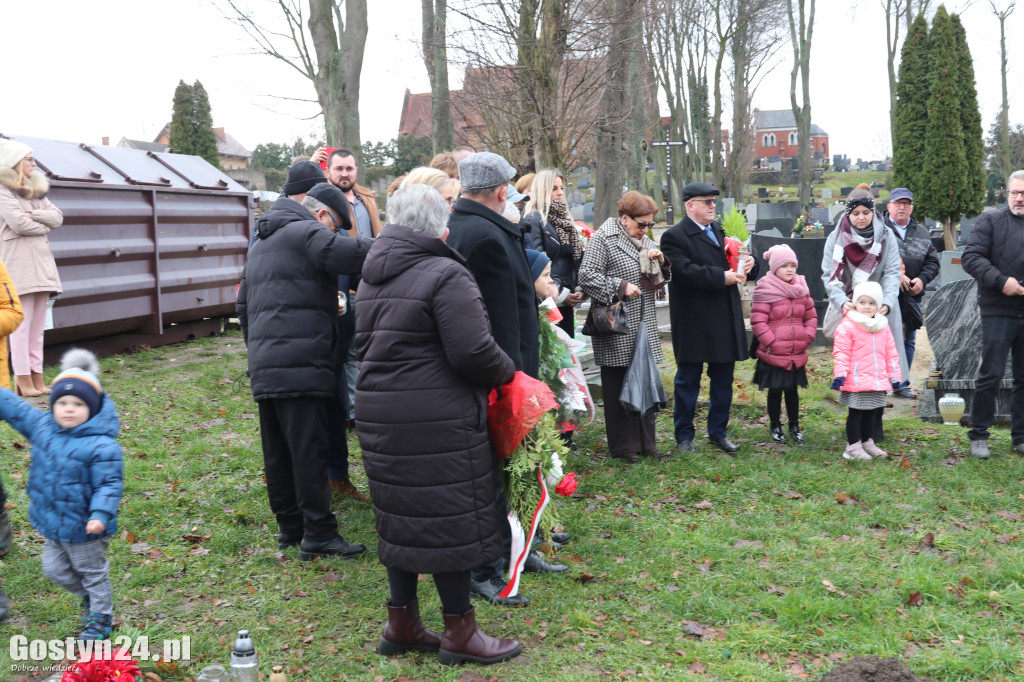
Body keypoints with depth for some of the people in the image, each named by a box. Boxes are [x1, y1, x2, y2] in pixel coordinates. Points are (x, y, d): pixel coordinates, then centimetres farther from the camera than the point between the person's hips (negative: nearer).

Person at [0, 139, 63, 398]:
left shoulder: (37, 190, 19)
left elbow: (58, 217, 9)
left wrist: (34, 214, -7)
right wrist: (44, 226, 1)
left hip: (41, 262, 7)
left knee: (38, 324, 7)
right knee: (22, 324, -8)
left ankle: (37, 376, 10)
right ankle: (23, 379, -6)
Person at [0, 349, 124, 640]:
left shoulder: (101, 445, -26)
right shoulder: (41, 426, -6)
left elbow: (109, 484, -25)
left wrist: (100, 515, -36)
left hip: (84, 528, -7)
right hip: (52, 524, 7)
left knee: (92, 572, 13)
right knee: (55, 569, 24)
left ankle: (101, 617, 33)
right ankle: (88, 595, 48)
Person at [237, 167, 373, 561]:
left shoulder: (261, 243, 26)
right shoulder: (304, 232, -5)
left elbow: (244, 306, 32)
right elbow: (352, 254, -26)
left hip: (265, 367, 9)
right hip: (300, 366, -9)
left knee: (277, 452, 12)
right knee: (308, 451, -6)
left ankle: (289, 526, 21)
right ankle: (318, 535, -3)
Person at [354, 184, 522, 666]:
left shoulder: (373, 277, 13)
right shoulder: (445, 274, -14)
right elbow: (474, 352, -20)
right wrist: (507, 371, -2)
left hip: (378, 410, 8)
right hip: (436, 419, -8)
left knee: (400, 516, 16)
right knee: (449, 517, 2)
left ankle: (401, 625, 25)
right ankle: (459, 632, 13)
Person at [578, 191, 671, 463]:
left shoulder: (644, 239, 15)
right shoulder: (604, 238, -9)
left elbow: (661, 279, 21)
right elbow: (586, 275, -16)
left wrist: (661, 262, 1)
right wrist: (620, 287, -17)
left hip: (644, 324, 8)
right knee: (619, 384, 0)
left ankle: (646, 441, 22)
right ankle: (623, 446, 10)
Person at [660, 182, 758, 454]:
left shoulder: (719, 231, 14)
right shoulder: (674, 236, -9)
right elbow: (686, 271, -22)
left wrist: (749, 264, -4)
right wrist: (722, 277, -25)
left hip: (725, 320, 7)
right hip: (693, 323, -7)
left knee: (723, 379, 13)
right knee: (688, 380, 5)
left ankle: (718, 432, 26)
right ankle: (684, 436, 16)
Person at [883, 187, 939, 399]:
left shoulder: (922, 233, 15)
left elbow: (932, 261, 15)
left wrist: (922, 279, -3)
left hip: (912, 297, 6)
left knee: (908, 341, 12)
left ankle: (902, 384, 23)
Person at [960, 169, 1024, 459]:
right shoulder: (991, 220, 0)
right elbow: (970, 256, -7)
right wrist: (1001, 281, -17)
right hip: (998, 312, -4)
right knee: (990, 375, -2)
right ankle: (978, 436, 9)